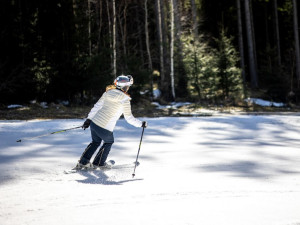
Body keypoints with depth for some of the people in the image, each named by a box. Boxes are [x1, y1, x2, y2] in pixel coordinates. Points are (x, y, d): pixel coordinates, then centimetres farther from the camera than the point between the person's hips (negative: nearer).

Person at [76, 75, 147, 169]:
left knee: (96, 142, 29)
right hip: (105, 128, -5)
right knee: (108, 142, 26)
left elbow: (97, 106, 9)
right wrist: (141, 124, 8)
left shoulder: (108, 92, 6)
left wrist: (89, 119, 15)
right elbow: (129, 118, -5)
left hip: (94, 122, 5)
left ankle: (83, 162, 27)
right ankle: (98, 163, 33)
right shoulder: (125, 99, -11)